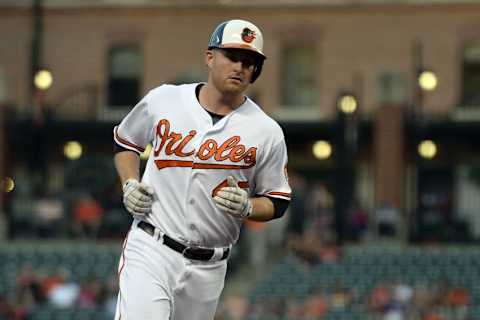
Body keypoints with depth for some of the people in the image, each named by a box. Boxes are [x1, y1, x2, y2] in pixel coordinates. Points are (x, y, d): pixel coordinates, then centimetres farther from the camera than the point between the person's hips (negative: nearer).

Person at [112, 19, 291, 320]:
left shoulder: (267, 131, -1)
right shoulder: (163, 100, 1)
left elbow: (277, 202, 7)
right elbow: (125, 140, 19)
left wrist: (246, 207, -14)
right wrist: (130, 184, 1)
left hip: (208, 269, 2)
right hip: (150, 251, -2)